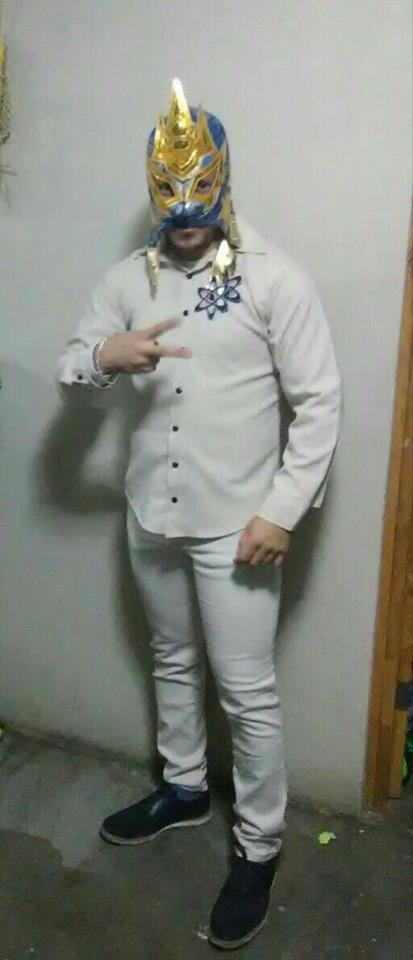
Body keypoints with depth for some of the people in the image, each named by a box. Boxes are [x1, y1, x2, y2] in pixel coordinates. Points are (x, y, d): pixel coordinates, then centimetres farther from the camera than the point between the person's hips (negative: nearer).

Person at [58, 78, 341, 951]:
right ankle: (184, 788, 46)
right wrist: (104, 355, -18)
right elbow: (70, 370, 6)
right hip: (152, 516, 5)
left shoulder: (276, 277, -10)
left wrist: (281, 511, -16)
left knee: (247, 691, 5)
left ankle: (259, 847, 27)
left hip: (236, 525, -5)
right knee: (172, 661, 22)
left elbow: (319, 403, -10)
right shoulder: (128, 276, 4)